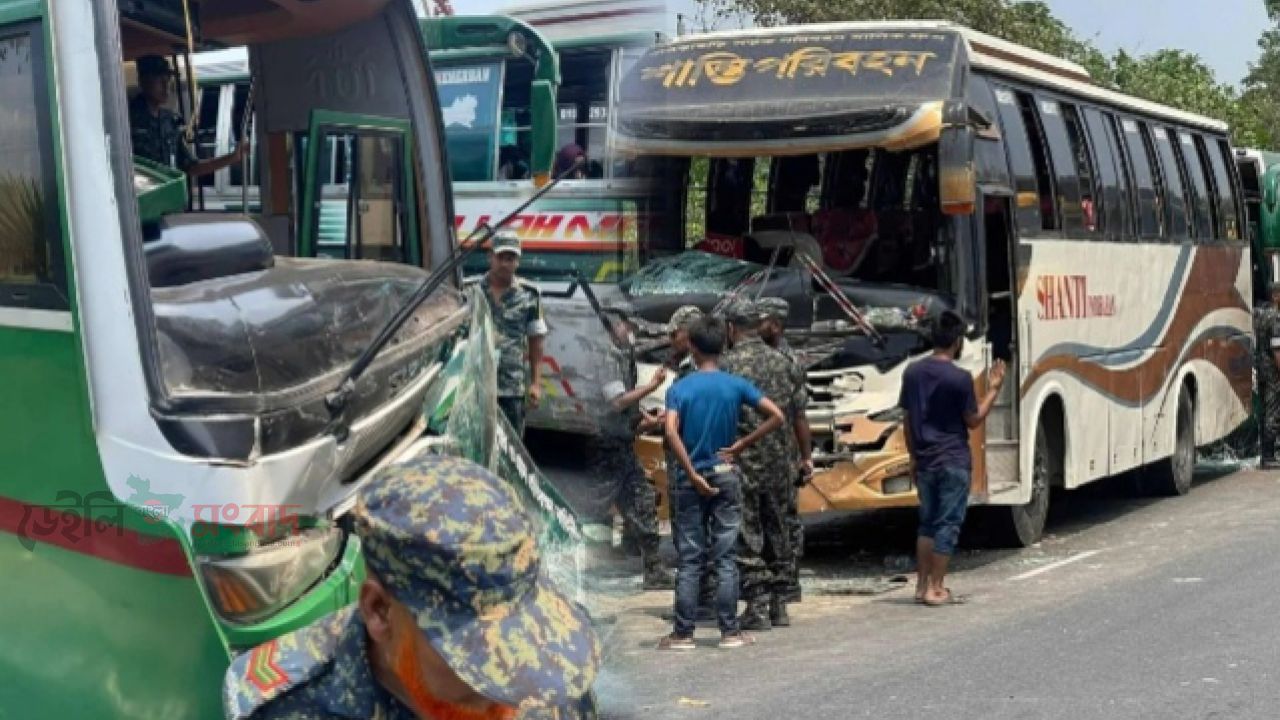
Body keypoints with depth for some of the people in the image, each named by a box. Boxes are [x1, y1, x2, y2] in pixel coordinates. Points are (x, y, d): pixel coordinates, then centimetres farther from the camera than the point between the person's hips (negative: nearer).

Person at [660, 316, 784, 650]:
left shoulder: (679, 389, -4)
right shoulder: (737, 385, -1)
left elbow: (671, 431, -19)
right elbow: (777, 416, -7)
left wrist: (692, 474, -14)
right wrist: (742, 445, -2)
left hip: (690, 480, -1)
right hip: (726, 476, 1)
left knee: (689, 560, 4)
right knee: (725, 558, 5)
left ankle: (683, 633, 6)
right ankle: (730, 631, 8)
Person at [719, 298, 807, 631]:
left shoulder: (728, 365, -10)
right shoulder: (783, 362, 5)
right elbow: (799, 416, 8)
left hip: (743, 463, -5)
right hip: (780, 463, 5)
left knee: (748, 538, 1)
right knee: (777, 532, 13)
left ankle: (757, 607, 1)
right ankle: (778, 604, 18)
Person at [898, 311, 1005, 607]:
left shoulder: (913, 372, 3)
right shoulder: (960, 378, -14)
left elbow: (908, 419, 8)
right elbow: (973, 420, -6)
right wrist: (993, 389, 2)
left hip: (924, 461, 6)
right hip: (953, 461, -6)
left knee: (927, 523, 15)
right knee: (947, 524, 1)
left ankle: (921, 585, 16)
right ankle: (936, 589, 1)